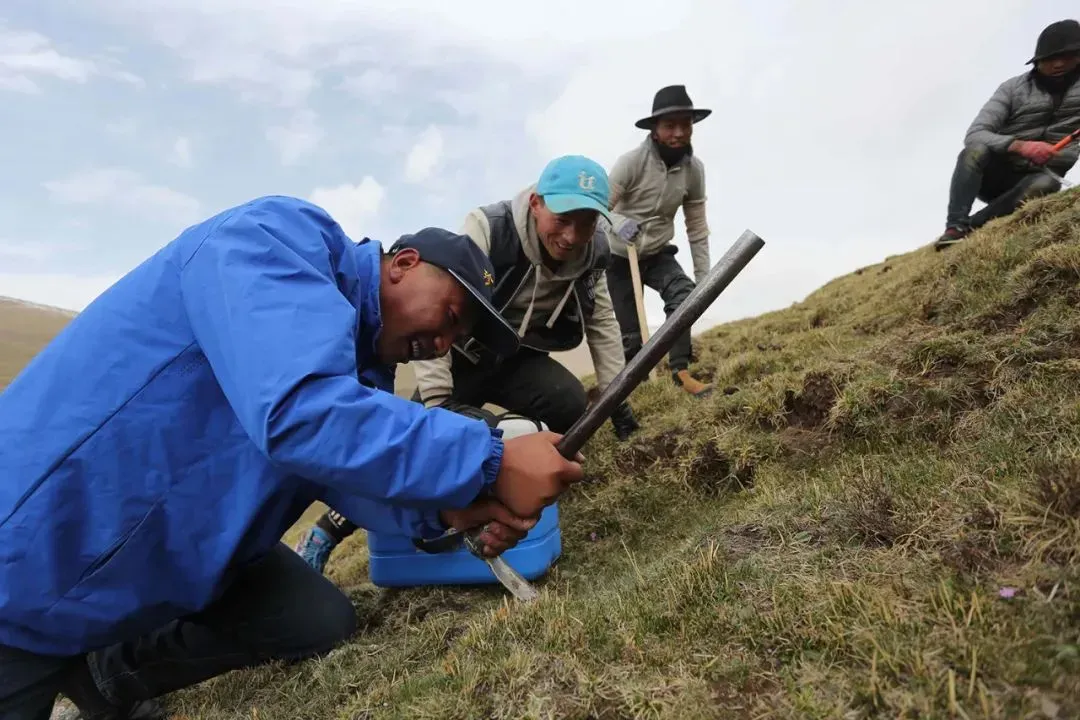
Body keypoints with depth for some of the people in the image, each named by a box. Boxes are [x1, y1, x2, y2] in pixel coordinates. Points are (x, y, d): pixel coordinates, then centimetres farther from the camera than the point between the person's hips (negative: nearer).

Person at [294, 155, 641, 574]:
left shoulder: (592, 254, -10)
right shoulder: (488, 229, -27)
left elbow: (602, 323, 4)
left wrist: (617, 398, 1)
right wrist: (438, 400, -37)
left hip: (518, 359, 4)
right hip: (462, 356, -4)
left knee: (569, 404, -24)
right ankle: (325, 534, 5)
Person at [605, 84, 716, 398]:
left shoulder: (694, 168, -10)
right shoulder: (632, 161, -23)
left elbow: (697, 226, -2)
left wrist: (703, 276, -3)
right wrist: (618, 222, -45)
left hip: (658, 253, 3)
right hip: (620, 256, -3)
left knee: (683, 294, -27)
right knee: (629, 335, -1)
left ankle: (680, 370, -21)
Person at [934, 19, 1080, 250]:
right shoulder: (1014, 88, -2)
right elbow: (974, 135, -16)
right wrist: (1019, 146, -34)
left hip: (1036, 176, 0)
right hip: (995, 175, 0)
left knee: (1046, 184, -38)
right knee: (976, 151, -34)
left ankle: (971, 226, -39)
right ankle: (955, 227, -40)